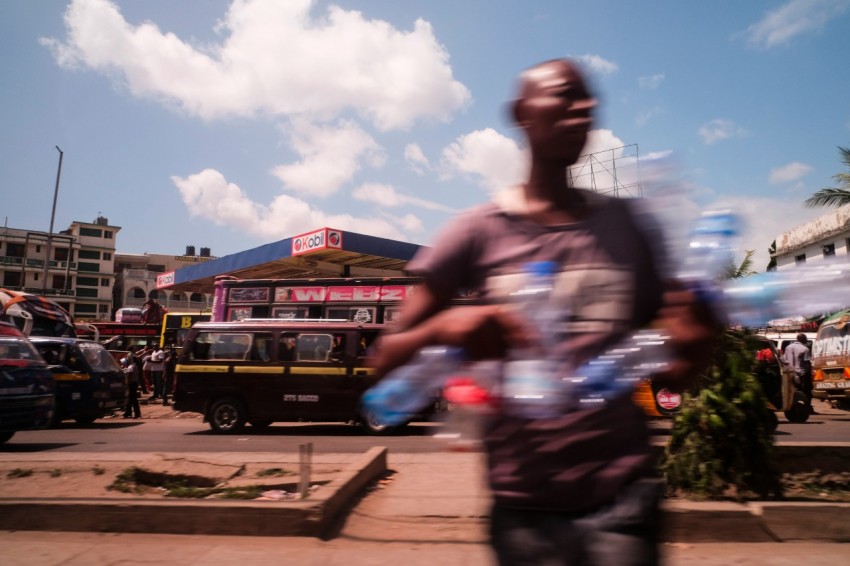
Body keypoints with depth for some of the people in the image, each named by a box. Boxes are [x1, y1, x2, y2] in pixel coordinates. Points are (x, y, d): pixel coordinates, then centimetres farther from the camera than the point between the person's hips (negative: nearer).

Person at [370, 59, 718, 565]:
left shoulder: (627, 225, 3)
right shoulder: (480, 231, -3)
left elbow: (670, 373, 8)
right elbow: (386, 360, -3)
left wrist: (695, 347, -15)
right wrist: (445, 327, -23)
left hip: (622, 498, 1)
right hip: (523, 506, -1)